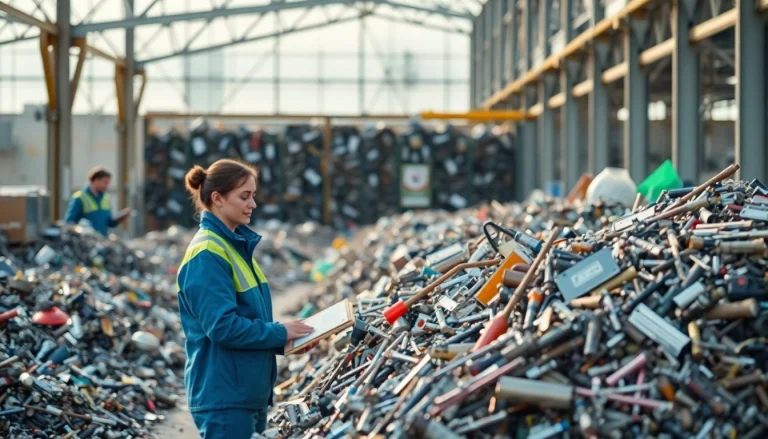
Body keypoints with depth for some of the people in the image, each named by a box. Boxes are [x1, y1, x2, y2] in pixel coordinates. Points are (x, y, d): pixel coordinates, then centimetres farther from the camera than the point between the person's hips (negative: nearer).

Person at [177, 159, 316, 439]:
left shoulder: (236, 245, 13)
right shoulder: (207, 254, -16)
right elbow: (223, 326, -23)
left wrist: (285, 339, 4)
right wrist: (280, 333, -13)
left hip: (248, 391, 9)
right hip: (224, 395, -9)